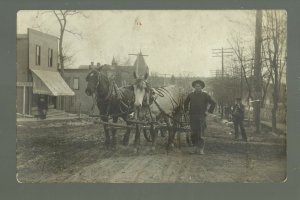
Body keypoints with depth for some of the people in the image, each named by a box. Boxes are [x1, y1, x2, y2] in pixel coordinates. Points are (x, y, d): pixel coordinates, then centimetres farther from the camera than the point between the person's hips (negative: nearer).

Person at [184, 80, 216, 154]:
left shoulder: (205, 95, 2)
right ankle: (196, 146, 17)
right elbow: (186, 103, 27)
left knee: (200, 133, -9)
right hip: (192, 116, 3)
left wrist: (209, 111, -1)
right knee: (193, 133, 3)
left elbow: (213, 103, 5)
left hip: (201, 116, -3)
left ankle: (201, 148, -2)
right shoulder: (190, 95, 11)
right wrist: (186, 110, 15)